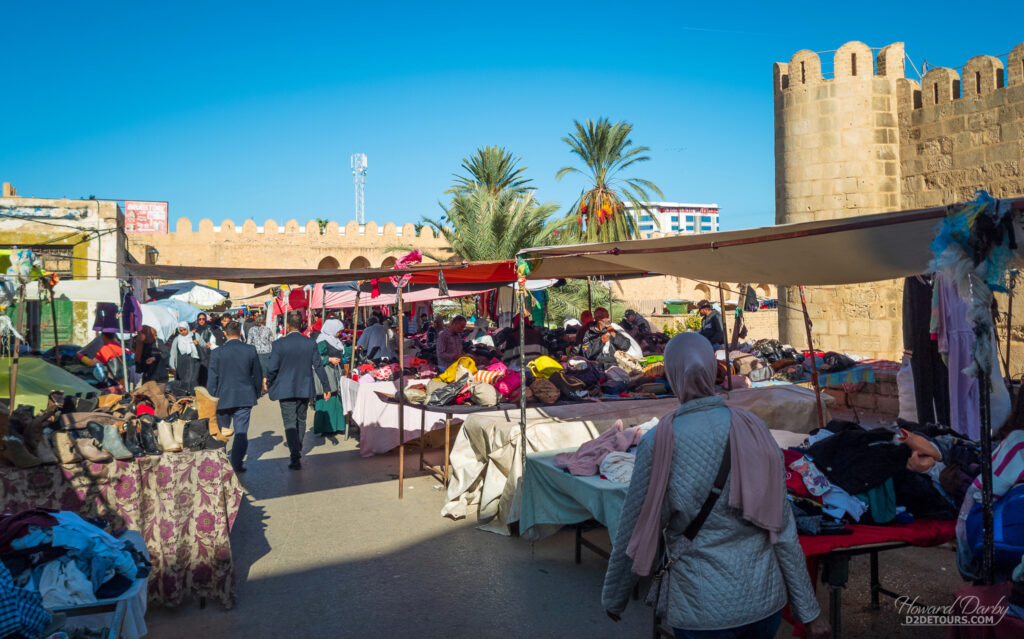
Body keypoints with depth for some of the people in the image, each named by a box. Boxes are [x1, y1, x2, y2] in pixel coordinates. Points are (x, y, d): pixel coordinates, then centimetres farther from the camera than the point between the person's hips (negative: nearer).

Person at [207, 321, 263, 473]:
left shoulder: (217, 353, -8)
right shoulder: (250, 350, -3)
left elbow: (213, 379, -5)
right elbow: (257, 375, 4)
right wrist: (256, 394, 17)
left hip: (223, 397, 0)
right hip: (245, 397, 0)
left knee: (221, 431, 17)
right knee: (241, 432, 5)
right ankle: (237, 463, 3)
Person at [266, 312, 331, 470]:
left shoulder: (278, 344, -12)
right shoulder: (310, 343, -5)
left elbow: (272, 368, -8)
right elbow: (318, 366, -2)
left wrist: (269, 384, 10)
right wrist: (326, 387, 4)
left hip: (286, 390, -3)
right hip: (305, 389, 3)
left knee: (290, 423, 0)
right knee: (301, 420, 20)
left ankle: (296, 457, -10)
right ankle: (298, 450, 37)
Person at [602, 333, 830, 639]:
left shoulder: (658, 443, -15)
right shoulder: (755, 430, -8)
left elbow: (634, 534, -6)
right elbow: (782, 528, -4)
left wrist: (613, 598, 10)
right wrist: (809, 610, 5)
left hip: (702, 608, -3)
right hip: (765, 599, 4)